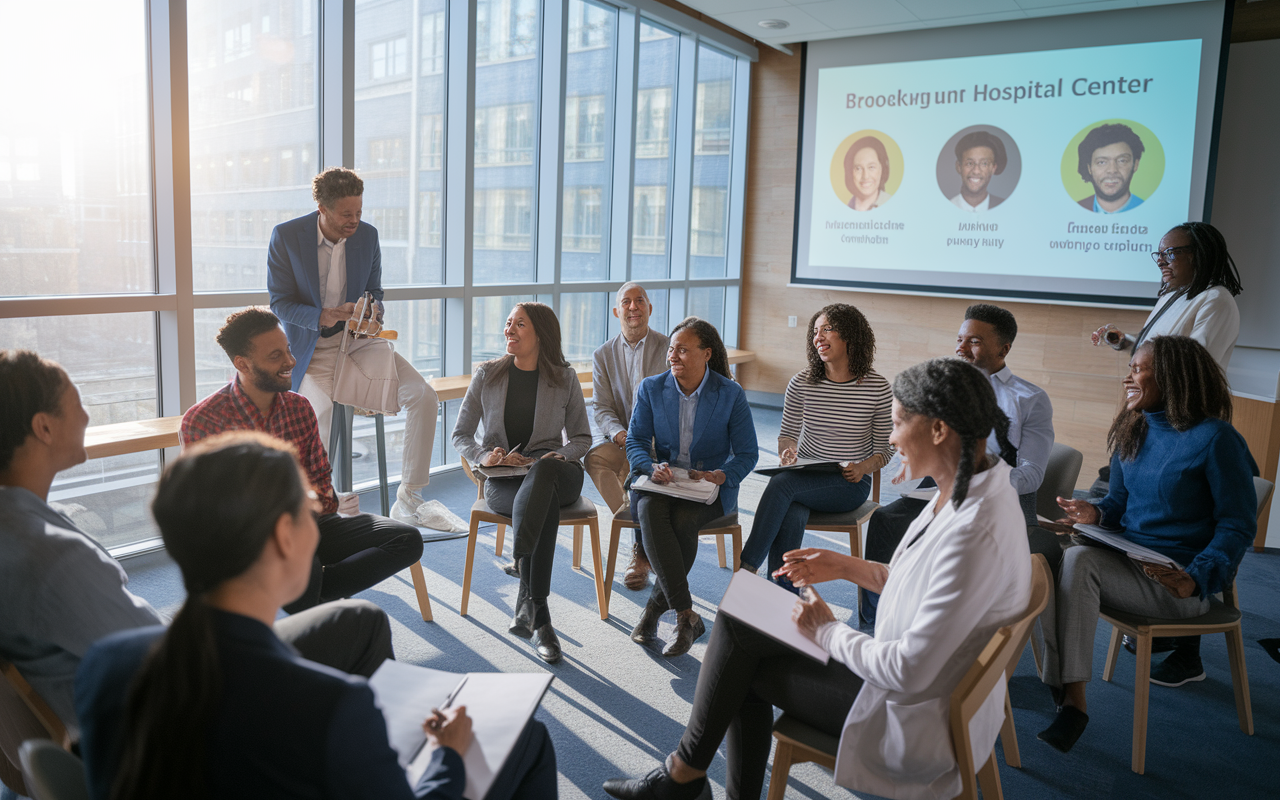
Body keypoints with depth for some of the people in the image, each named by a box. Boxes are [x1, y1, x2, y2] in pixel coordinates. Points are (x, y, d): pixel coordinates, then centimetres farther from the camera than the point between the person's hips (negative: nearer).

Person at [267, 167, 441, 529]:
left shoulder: (368, 235, 2)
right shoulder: (286, 236, -8)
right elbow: (280, 302, -6)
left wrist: (372, 313, -10)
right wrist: (322, 317, -24)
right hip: (312, 349, -3)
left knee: (423, 396, -16)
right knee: (320, 412, -32)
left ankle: (407, 501, -6)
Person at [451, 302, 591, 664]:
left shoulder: (564, 378, 8)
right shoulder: (487, 375, 9)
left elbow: (581, 437, 13)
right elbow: (460, 435, 12)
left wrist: (559, 456, -10)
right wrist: (483, 456, -11)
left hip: (553, 471, 0)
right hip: (501, 481, 0)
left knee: (542, 472, -41)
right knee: (546, 505, -37)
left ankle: (525, 603, -46)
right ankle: (540, 619, -34)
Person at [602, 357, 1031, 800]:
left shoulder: (977, 533, -32)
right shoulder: (966, 493, -2)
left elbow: (910, 671, -29)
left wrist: (827, 631, -14)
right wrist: (847, 566, 6)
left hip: (919, 723, -9)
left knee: (735, 626, -4)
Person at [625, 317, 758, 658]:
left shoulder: (731, 394, -2)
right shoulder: (651, 388, 5)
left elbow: (747, 454, -1)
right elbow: (635, 441, 2)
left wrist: (719, 475, -21)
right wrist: (652, 467, -20)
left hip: (710, 488, -2)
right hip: (661, 482, 2)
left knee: (683, 520, -35)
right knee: (650, 512, -34)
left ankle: (654, 608, -14)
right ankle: (686, 617, -32)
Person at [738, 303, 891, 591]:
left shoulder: (878, 389, -4)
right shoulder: (802, 383, 1)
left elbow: (884, 449, 1)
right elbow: (787, 433, 9)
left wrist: (864, 467, -20)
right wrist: (786, 450, -14)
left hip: (850, 484, -2)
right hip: (804, 479, 2)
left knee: (782, 483, -31)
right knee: (790, 518, -34)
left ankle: (746, 568, -25)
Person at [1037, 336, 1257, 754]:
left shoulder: (1215, 438, -10)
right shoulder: (1132, 431, 11)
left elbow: (1238, 524, -9)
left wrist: (1197, 578, -25)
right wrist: (1097, 512, -7)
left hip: (1178, 581, -6)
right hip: (1130, 561, 6)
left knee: (1078, 561, -30)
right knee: (1060, 558, -24)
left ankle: (1070, 696, -23)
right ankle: (1070, 698, -22)